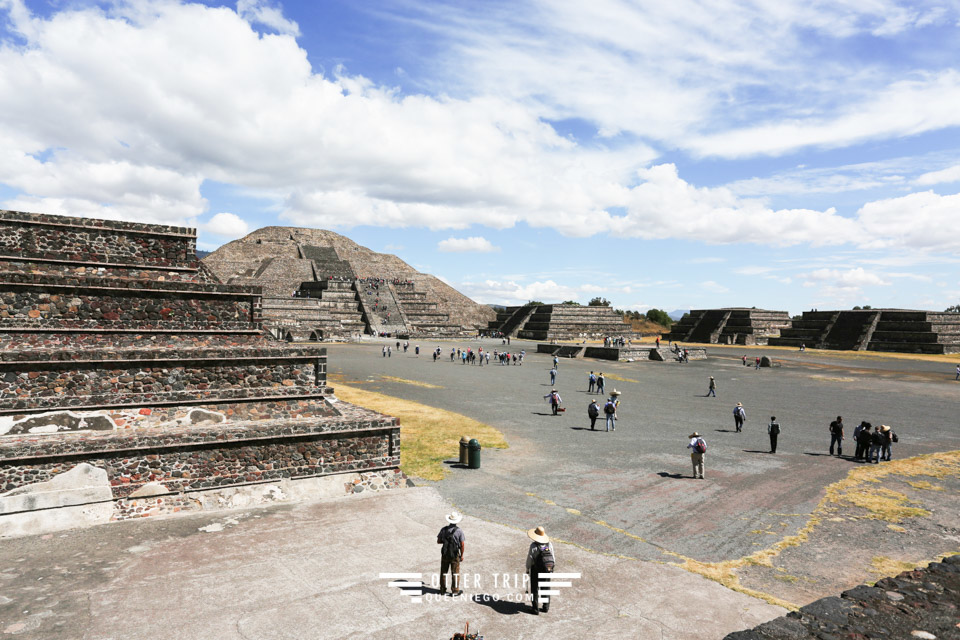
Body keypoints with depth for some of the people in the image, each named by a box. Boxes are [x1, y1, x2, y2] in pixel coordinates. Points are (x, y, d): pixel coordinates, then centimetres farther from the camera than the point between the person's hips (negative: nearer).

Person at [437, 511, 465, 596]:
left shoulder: (444, 529, -6)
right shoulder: (459, 531, -14)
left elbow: (438, 541, 2)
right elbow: (462, 545, -12)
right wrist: (462, 555, 0)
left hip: (444, 554, 3)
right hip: (455, 555, -3)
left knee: (443, 572, 15)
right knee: (455, 573, 10)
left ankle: (442, 590, 24)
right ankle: (455, 591, 16)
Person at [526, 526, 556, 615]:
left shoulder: (533, 546, -18)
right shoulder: (549, 544, -6)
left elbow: (530, 558, -12)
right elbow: (553, 557, 0)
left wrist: (527, 569, 2)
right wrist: (552, 567, 14)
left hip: (536, 570, -4)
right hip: (547, 570, 4)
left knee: (535, 590, 8)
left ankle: (536, 609, 11)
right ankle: (546, 607, 29)